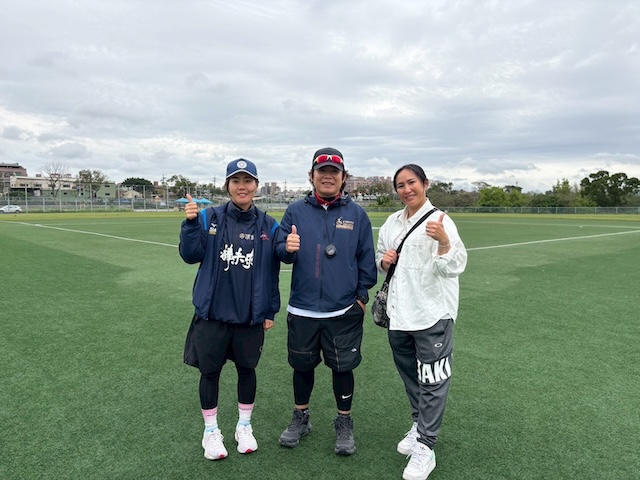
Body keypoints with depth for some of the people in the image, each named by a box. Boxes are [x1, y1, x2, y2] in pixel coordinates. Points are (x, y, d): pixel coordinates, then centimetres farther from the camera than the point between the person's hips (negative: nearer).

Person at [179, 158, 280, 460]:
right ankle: (211, 431, 31)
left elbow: (272, 273, 3)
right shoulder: (209, 218, -4)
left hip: (250, 316, 1)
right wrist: (190, 223, -21)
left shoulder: (268, 226, -1)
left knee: (246, 368, 14)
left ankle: (244, 426, 36)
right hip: (212, 313, 0)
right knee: (209, 371, 10)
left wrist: (271, 311, 4)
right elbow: (190, 256, -7)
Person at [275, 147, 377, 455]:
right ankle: (300, 419, 37)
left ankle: (344, 424, 31)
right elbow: (279, 249, 0)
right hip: (302, 309, 1)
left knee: (342, 368, 9)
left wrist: (362, 295, 0)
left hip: (344, 311, -1)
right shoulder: (296, 210, 2)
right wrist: (287, 248, -22)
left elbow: (366, 258, 3)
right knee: (302, 365, 15)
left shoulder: (356, 214, 0)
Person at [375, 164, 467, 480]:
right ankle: (420, 425, 40)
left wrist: (443, 241, -36)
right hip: (399, 315, 7)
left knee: (432, 382, 1)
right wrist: (384, 260, -3)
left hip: (432, 315, -7)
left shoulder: (439, 221, -11)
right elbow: (379, 259, 20)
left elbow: (455, 267, -19)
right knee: (410, 376, 20)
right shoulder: (391, 223, 9)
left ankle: (425, 448, 14)